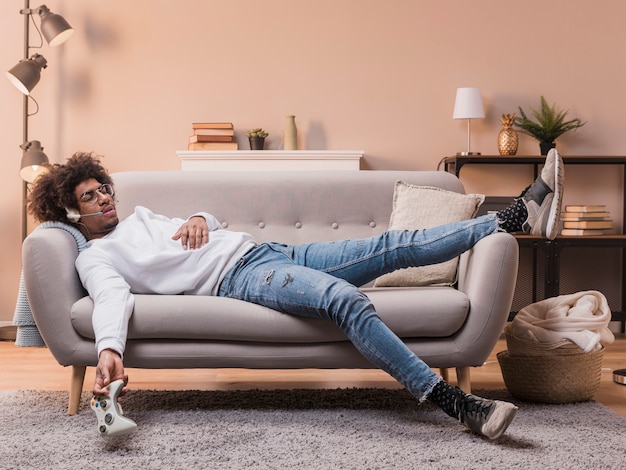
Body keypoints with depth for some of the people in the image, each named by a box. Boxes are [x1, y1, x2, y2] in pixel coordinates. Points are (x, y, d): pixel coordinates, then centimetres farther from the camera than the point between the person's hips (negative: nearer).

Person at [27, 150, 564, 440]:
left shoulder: (141, 215, 29)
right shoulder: (95, 258, 8)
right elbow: (112, 298, -12)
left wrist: (200, 220, 10)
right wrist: (109, 349, -32)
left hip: (268, 250, 8)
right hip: (241, 280, -7)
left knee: (395, 245, -6)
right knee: (346, 299, -35)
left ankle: (518, 216, -11)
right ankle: (458, 404, -38)